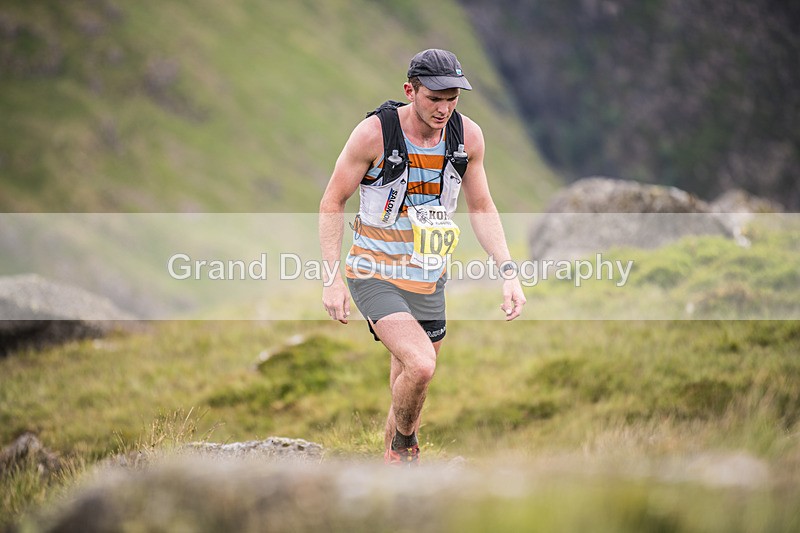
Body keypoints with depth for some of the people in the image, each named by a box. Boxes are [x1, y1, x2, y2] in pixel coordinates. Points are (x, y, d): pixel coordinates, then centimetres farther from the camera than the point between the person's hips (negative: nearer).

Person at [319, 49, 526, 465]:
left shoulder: (468, 136, -4)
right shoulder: (374, 133, -17)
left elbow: (481, 208, 9)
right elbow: (332, 203, -7)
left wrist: (508, 272, -2)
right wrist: (332, 278, -12)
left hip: (428, 282, 5)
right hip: (374, 274, -5)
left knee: (408, 389, 13)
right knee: (421, 365, -25)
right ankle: (403, 447, 1)